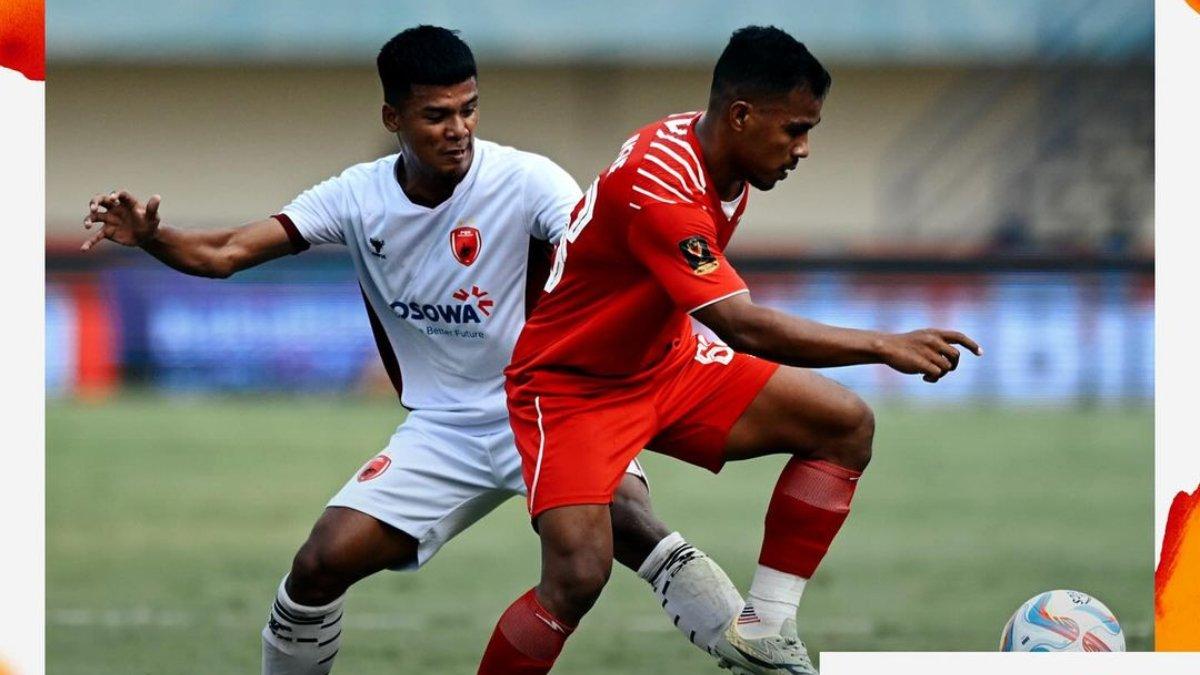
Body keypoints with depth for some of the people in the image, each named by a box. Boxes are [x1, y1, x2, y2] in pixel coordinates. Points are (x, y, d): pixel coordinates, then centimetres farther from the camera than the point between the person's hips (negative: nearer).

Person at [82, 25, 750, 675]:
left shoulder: (526, 180, -15)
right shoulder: (358, 196, -4)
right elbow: (223, 254, -7)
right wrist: (149, 237, -25)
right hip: (444, 427, 4)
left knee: (626, 522, -33)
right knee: (320, 566, -9)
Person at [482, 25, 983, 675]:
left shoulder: (719, 159, -3)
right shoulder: (660, 183, -32)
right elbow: (742, 327, -37)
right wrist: (885, 346, -36)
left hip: (662, 360, 9)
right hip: (569, 386, -9)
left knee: (846, 424, -3)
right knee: (579, 574, -27)